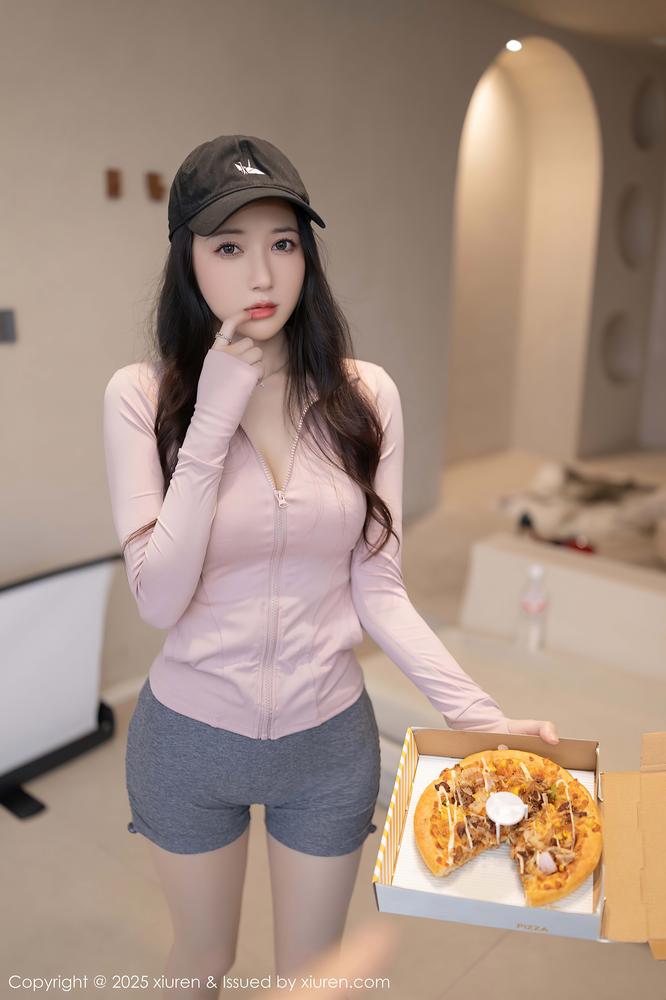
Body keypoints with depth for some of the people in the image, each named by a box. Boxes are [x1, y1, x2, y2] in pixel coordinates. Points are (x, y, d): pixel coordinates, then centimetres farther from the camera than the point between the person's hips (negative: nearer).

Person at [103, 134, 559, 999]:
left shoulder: (365, 394, -10)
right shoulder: (142, 395, -15)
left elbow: (378, 590, -8)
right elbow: (158, 600, -20)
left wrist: (478, 712, -18)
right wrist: (213, 422, -25)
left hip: (330, 738, 1)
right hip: (189, 736, 0)